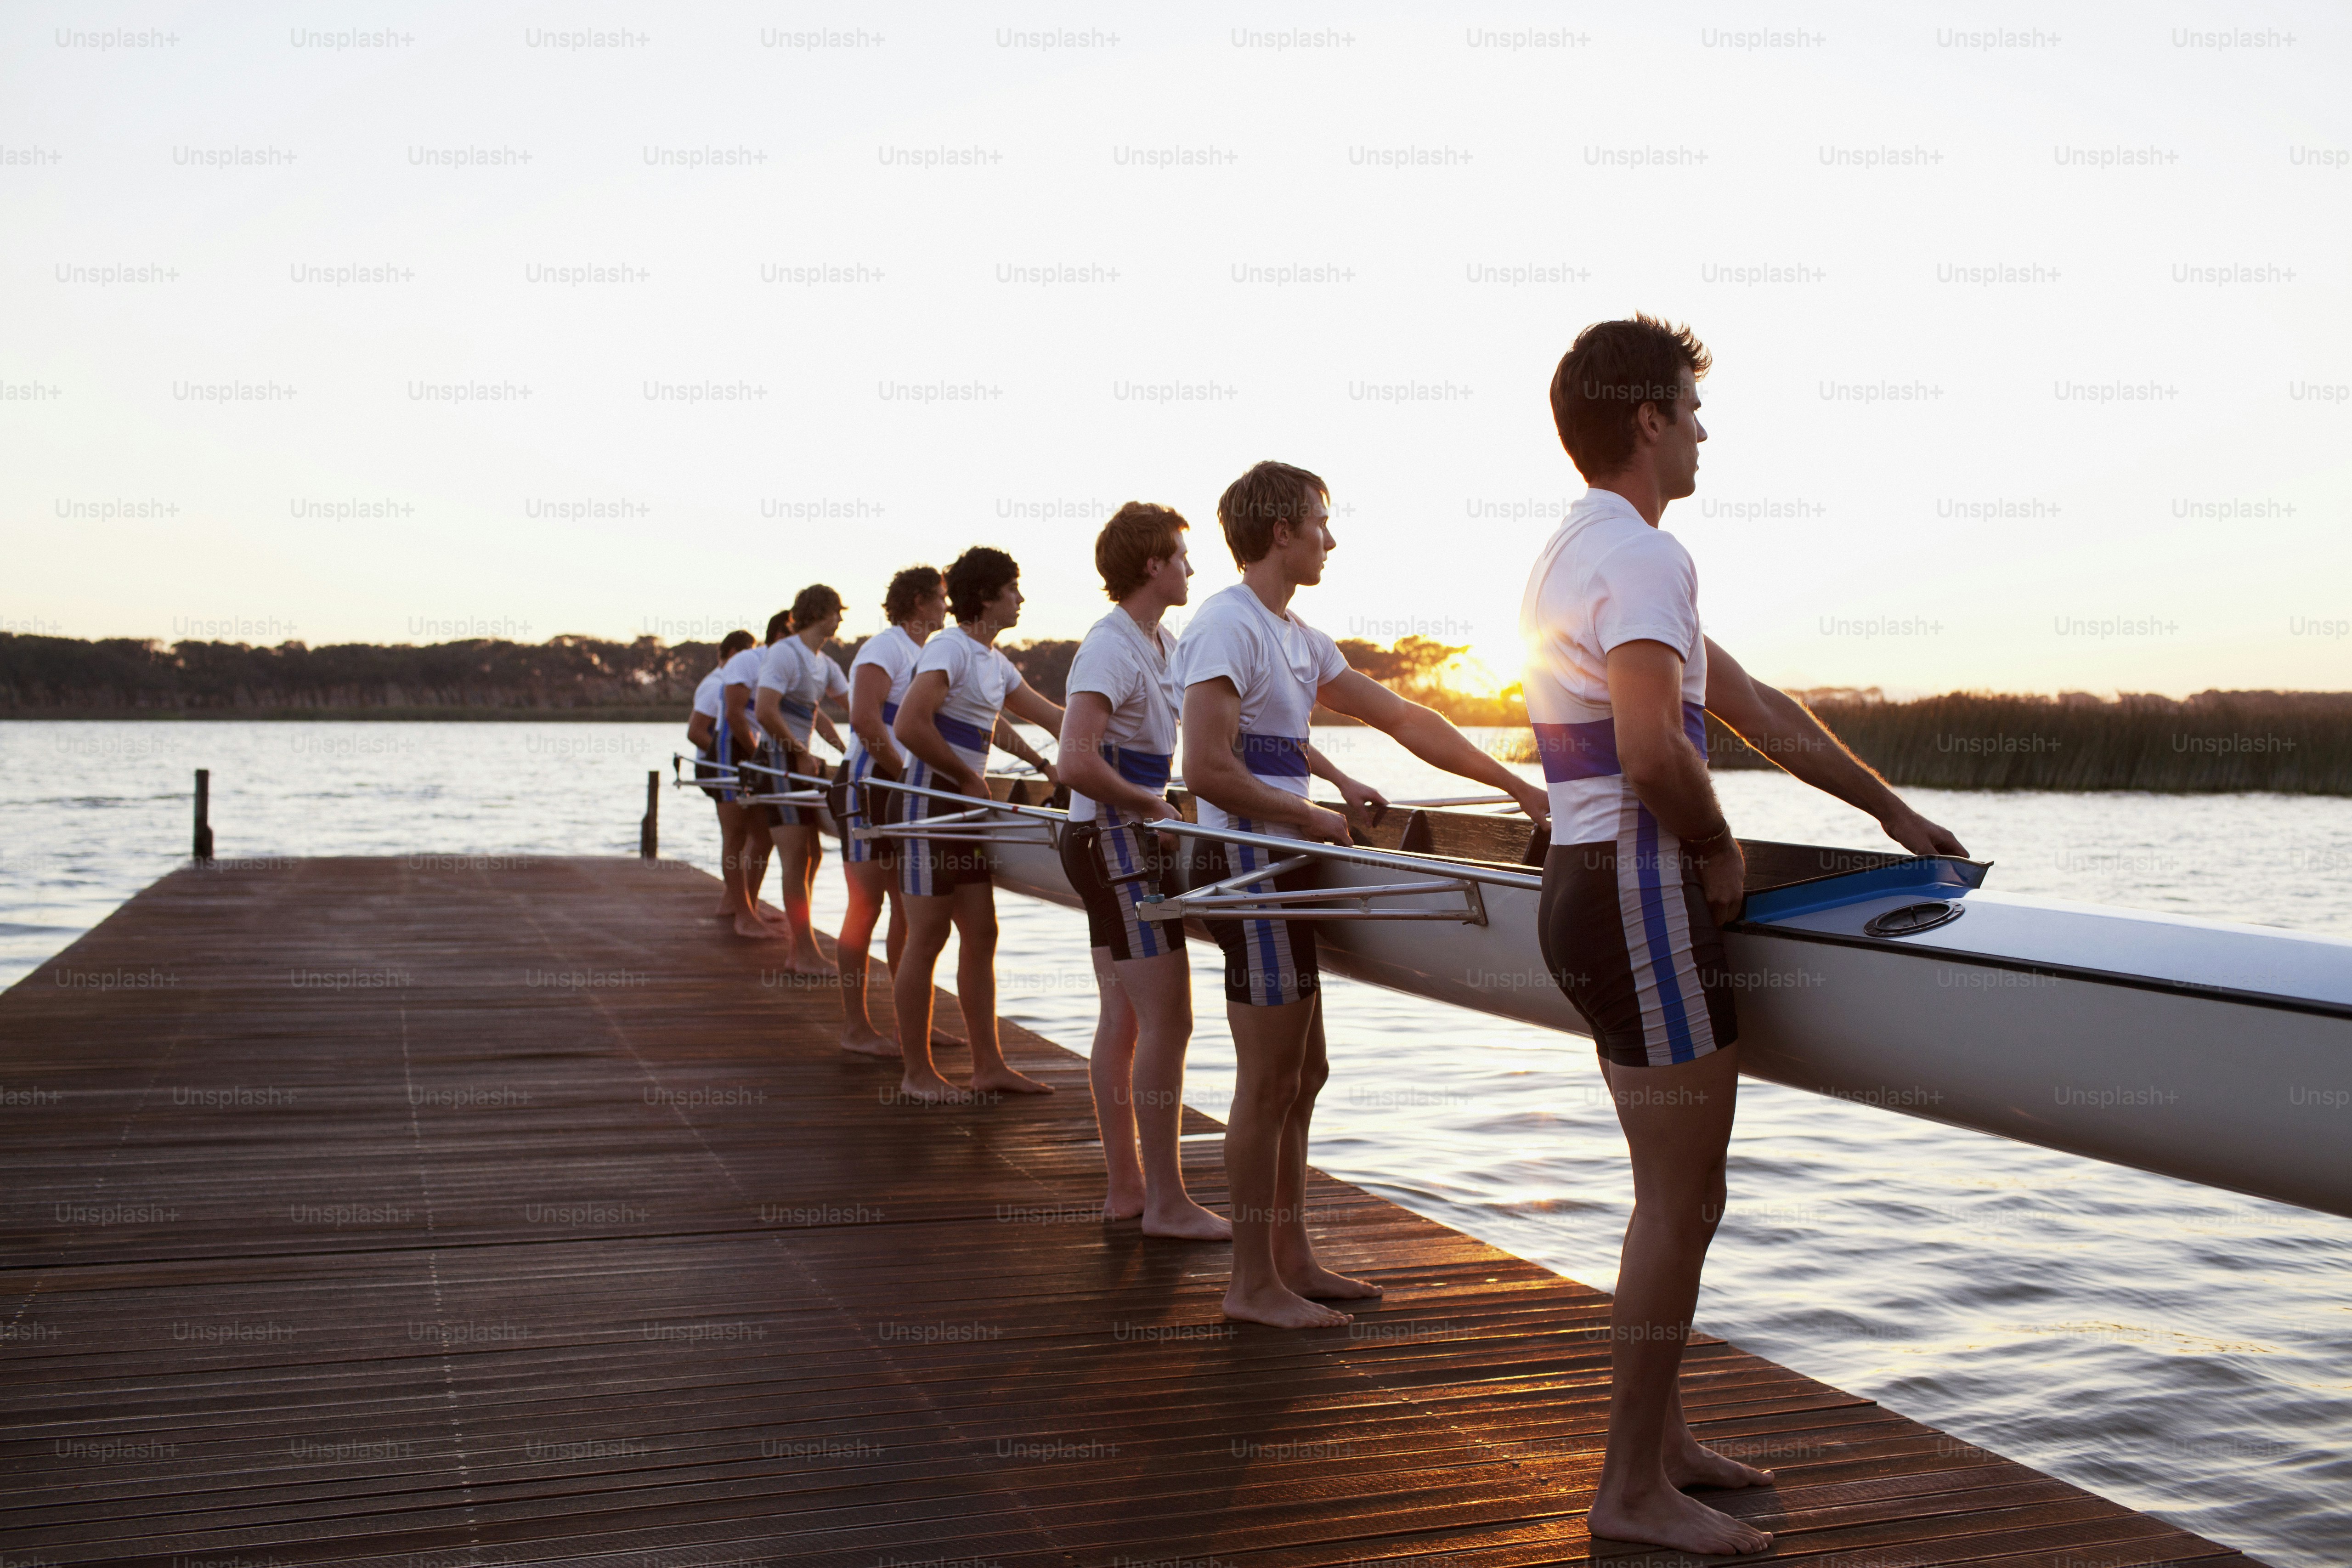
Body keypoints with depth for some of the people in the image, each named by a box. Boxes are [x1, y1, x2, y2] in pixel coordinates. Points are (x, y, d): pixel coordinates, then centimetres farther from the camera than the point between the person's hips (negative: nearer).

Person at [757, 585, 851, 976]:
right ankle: (807, 955, -8)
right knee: (796, 858, -10)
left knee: (812, 856, 8)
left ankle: (799, 953, 14)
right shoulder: (785, 653, -13)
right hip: (778, 763, -9)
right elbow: (766, 712, -21)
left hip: (801, 765, 9)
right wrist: (801, 752, -14)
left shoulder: (825, 665, 15)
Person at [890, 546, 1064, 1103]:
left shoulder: (994, 661, 16)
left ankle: (989, 1066, 14)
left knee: (981, 935, 9)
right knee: (927, 938, -3)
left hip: (965, 806, 9)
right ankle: (917, 1074, 5)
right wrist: (969, 778, -14)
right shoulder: (950, 649, -12)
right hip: (930, 800, -9)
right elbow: (909, 726, -24)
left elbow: (1051, 716, 23)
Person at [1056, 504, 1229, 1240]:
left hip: (1127, 845, 10)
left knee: (1122, 1020, 12)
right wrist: (1153, 802, -14)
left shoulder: (1161, 646, 14)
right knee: (1168, 1021, -8)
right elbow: (1077, 764, -28)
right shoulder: (1111, 649, -16)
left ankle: (1125, 1186, 20)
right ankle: (1166, 1202, -1)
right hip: (1117, 844, -10)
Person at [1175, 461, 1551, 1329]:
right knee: (1269, 1082, -4)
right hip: (1250, 870, -10)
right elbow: (1207, 771, -23)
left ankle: (1291, 1258, 24)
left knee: (1301, 1073, 14)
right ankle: (1253, 1283, 6)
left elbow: (1404, 719, 18)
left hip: (1285, 868, 10)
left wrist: (1518, 787, 15)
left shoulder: (1299, 638, 17)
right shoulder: (1228, 626, -13)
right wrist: (1311, 817, -11)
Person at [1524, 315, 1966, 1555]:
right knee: (1681, 1204, -3)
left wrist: (1892, 812, 23)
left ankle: (1658, 1438, 31)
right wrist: (1719, 852, -8)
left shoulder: (1581, 552, 19)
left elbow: (1753, 706, 21)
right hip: (1642, 898, -11)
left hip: (1590, 891, 11)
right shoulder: (1640, 555, -14)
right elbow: (1655, 755, -28)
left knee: (1673, 1194, 19)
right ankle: (1633, 1492, 7)